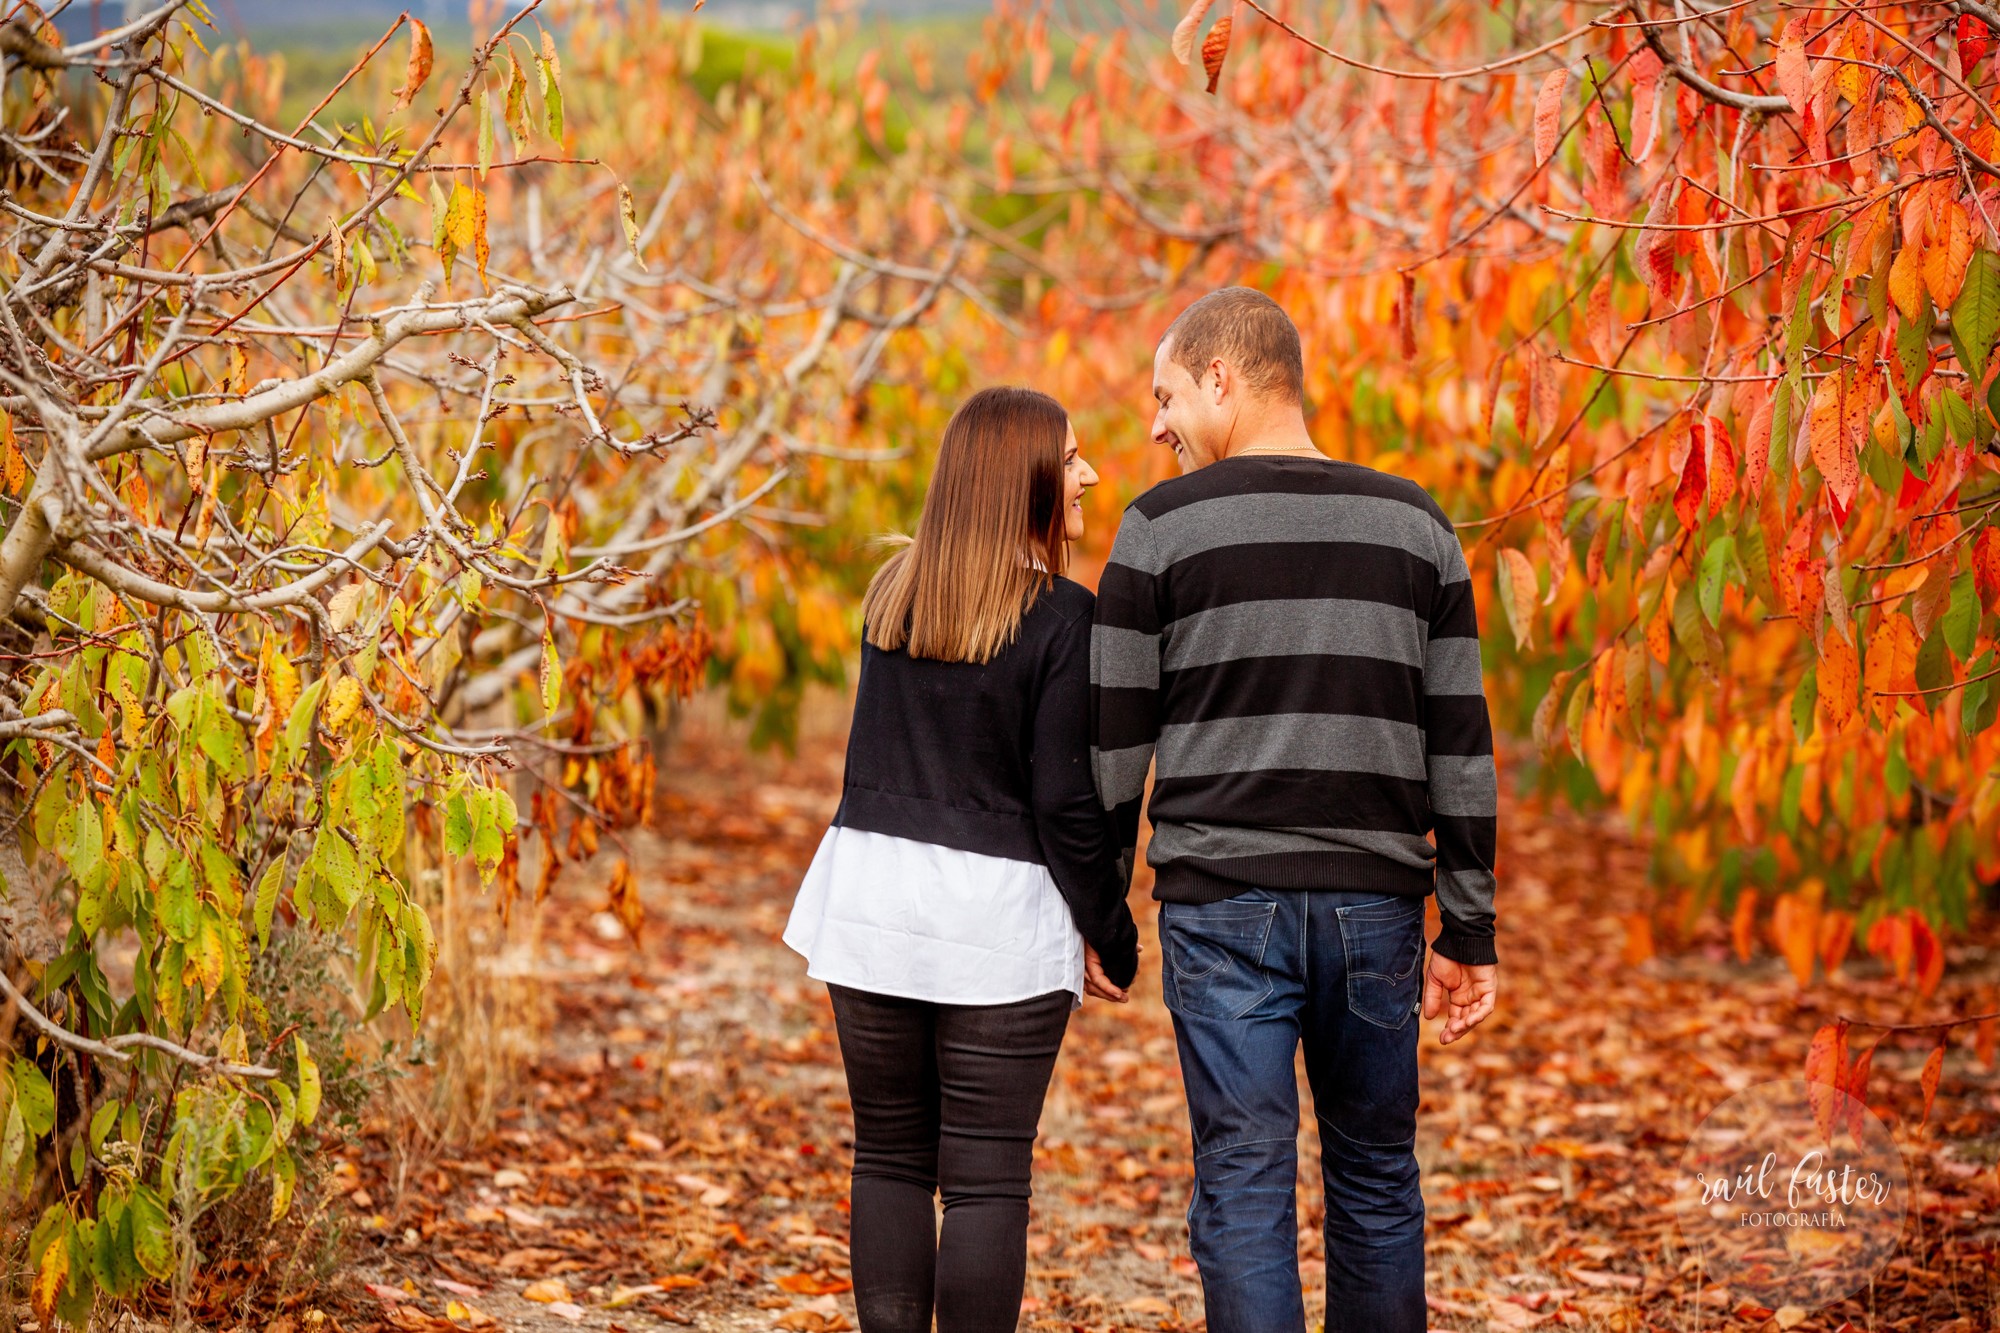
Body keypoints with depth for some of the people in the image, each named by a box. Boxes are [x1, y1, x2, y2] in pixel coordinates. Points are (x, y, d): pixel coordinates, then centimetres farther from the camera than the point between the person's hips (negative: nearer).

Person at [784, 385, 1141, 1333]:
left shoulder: (891, 596, 7)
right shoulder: (1058, 617, -10)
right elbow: (1065, 800, -11)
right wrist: (1110, 937, -2)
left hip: (874, 900, 5)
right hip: (997, 918, -5)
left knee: (888, 1159, 12)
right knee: (986, 1180, 1)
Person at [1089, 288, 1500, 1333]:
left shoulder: (1163, 526, -2)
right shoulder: (1414, 524, 8)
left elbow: (1113, 740, -1)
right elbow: (1459, 744, 7)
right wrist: (1468, 932, 10)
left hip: (1223, 903, -3)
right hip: (1373, 903, 3)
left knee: (1244, 1188, 0)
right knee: (1375, 1180, 14)